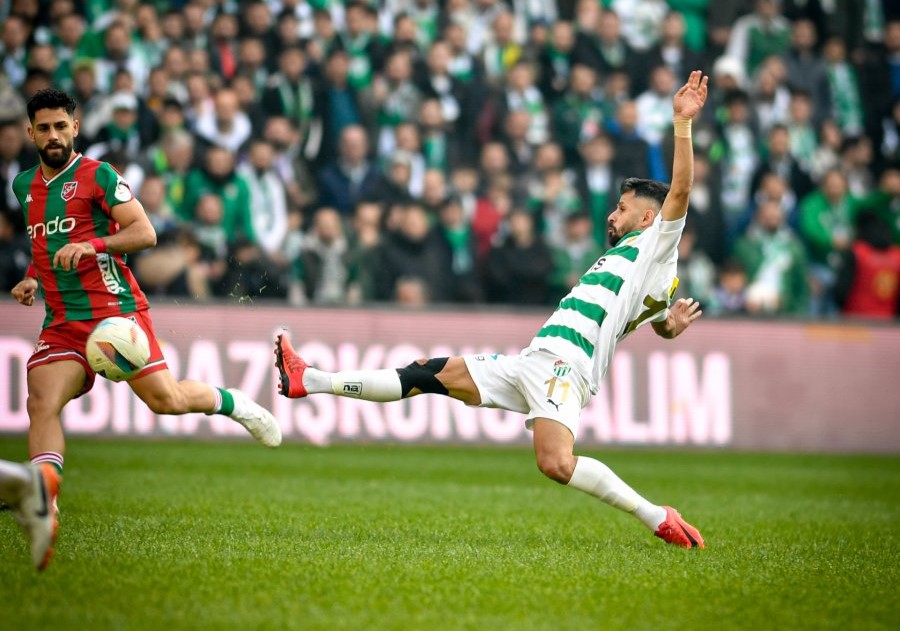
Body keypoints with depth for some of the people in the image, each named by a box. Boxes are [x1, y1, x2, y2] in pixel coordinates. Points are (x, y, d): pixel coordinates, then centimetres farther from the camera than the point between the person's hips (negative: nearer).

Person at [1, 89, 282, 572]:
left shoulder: (97, 175, -2)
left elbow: (145, 233, -8)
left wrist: (92, 245, -22)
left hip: (114, 308, -4)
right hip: (61, 322, 4)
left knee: (164, 398, -10)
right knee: (41, 403, -20)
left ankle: (233, 404, 22)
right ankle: (42, 505, -37)